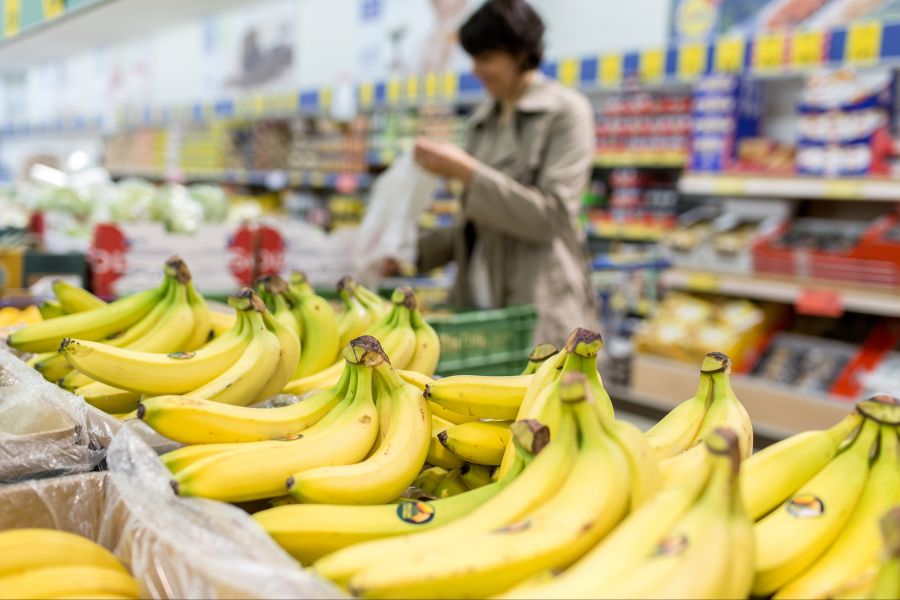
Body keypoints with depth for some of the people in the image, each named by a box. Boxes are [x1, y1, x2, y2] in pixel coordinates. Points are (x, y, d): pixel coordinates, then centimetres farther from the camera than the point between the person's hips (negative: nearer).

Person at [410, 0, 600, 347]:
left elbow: (552, 216, -14)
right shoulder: (482, 121, 14)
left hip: (540, 311, -5)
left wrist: (465, 171, -17)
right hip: (477, 303, 6)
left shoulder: (566, 111, -3)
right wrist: (416, 252, 7)